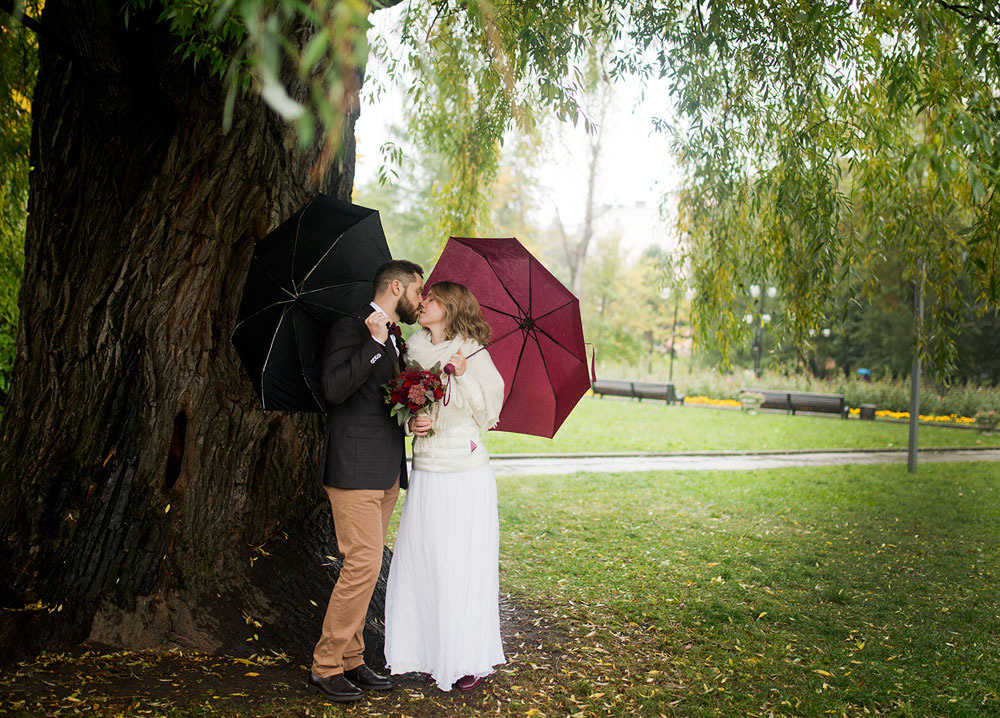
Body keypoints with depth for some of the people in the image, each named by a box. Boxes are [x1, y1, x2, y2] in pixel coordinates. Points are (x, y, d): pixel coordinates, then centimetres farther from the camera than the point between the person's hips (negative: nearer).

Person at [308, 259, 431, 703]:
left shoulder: (396, 340, 18)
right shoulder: (350, 329, -8)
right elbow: (335, 388, -21)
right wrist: (376, 342, -24)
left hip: (386, 473, 9)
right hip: (355, 469, -9)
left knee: (365, 567, 11)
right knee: (363, 564, -10)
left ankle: (351, 661, 20)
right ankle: (325, 666, 2)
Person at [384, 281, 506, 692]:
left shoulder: (473, 354, -5)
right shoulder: (415, 351, 10)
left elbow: (488, 414, -6)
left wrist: (464, 376, -19)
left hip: (466, 477, -5)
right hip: (425, 474, 5)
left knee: (463, 566, 0)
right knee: (420, 563, 6)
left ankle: (470, 661, 13)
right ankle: (432, 655, 20)